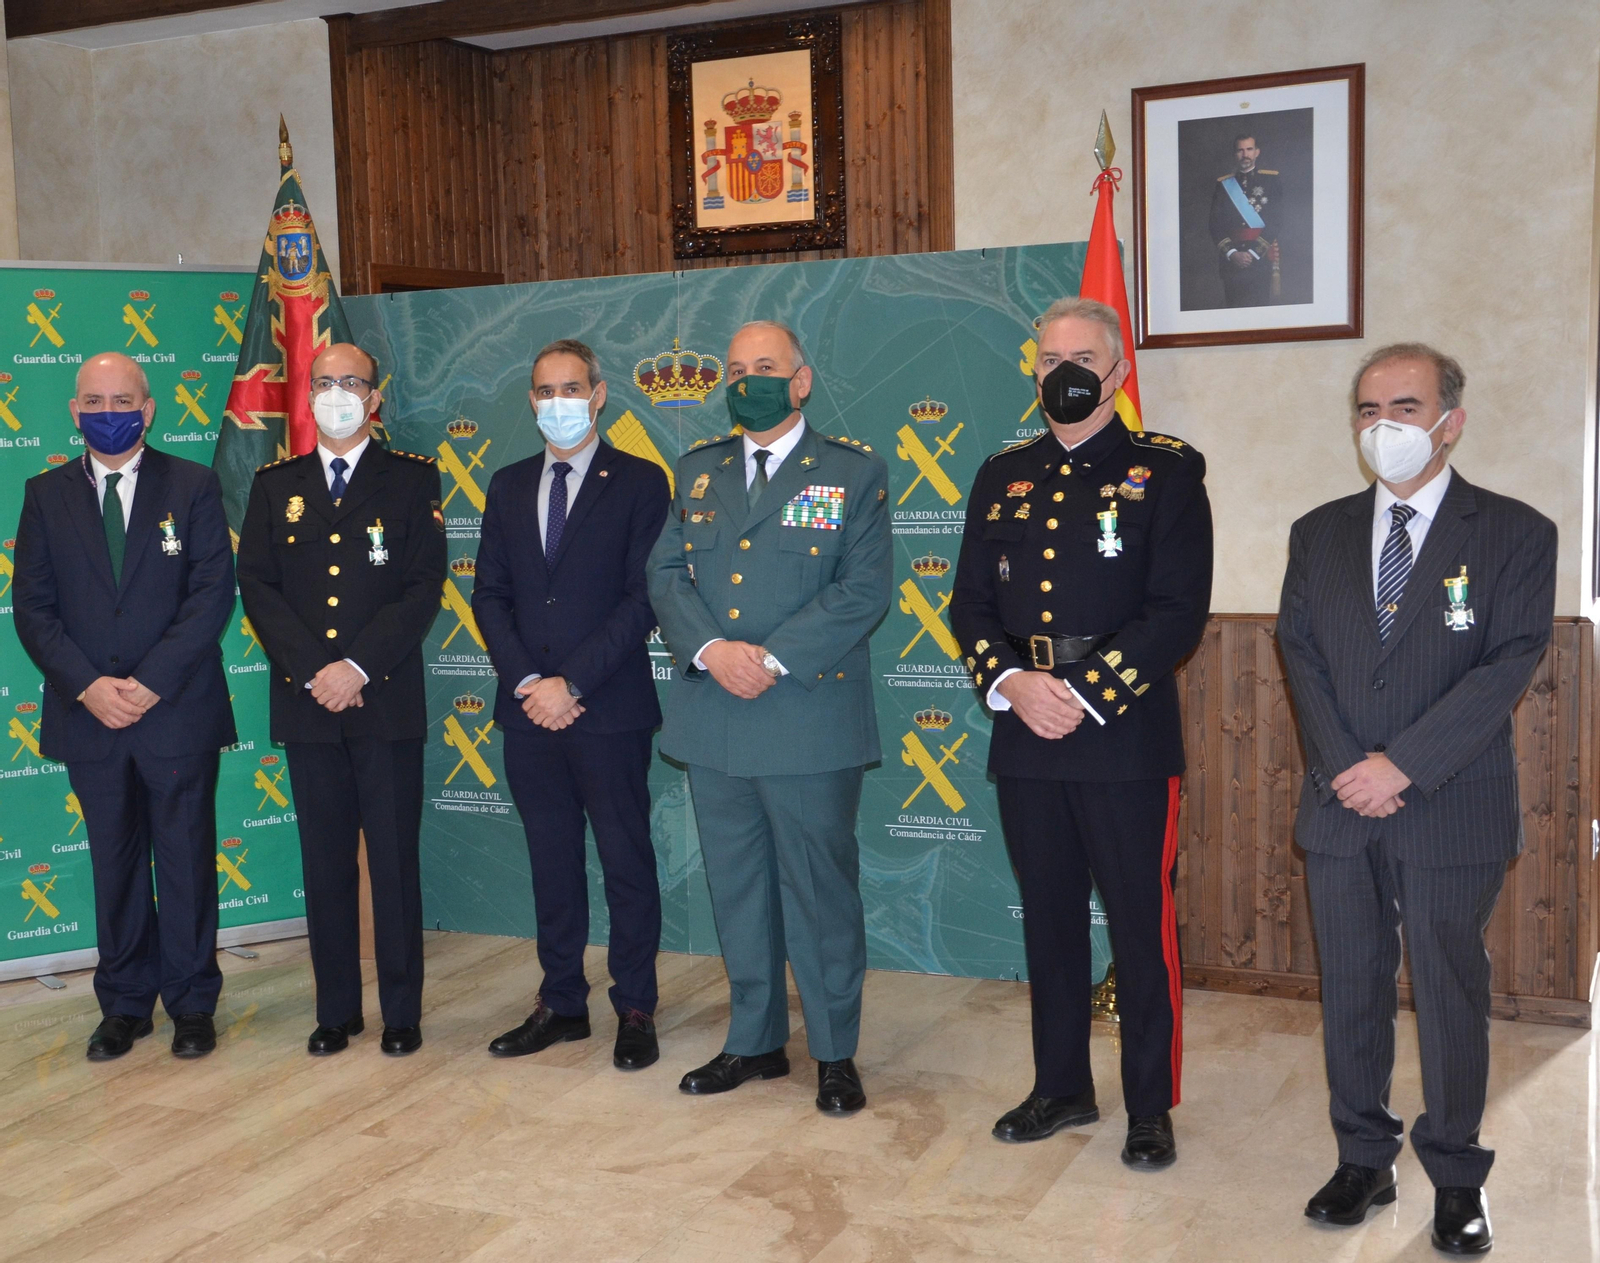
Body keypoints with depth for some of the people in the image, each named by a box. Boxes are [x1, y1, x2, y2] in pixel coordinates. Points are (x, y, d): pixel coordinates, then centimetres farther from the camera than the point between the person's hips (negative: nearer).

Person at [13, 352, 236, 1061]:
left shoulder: (194, 486, 1)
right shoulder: (46, 495, 7)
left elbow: (213, 593, -7)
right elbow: (33, 607, 2)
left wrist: (151, 682, -15)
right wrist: (88, 686, -12)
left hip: (177, 711, -2)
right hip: (88, 715, 2)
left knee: (187, 862, 6)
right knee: (114, 866, 12)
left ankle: (191, 1003, 19)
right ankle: (124, 1003, 24)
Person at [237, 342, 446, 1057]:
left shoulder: (412, 480, 4)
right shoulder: (275, 486, 12)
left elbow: (424, 589, -4)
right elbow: (257, 587, 4)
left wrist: (358, 666, -13)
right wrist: (314, 671, -9)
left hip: (387, 702, -2)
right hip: (306, 703, 3)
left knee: (395, 862, 2)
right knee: (325, 864, 8)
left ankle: (401, 1011, 12)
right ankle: (336, 1010, 18)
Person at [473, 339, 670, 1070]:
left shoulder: (639, 483, -2)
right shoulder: (509, 487, 13)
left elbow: (643, 597, -9)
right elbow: (489, 594, 9)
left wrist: (573, 683, -14)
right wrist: (527, 681, -6)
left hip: (609, 708, -4)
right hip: (529, 708, 5)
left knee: (627, 863, 3)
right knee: (551, 861, 12)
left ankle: (635, 1010, 13)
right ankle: (561, 1003, 23)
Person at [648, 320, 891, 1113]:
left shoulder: (853, 472, 0)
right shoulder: (698, 471, 14)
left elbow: (865, 588, -8)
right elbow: (667, 573, 7)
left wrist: (773, 658, -17)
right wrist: (711, 649, -12)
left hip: (811, 718, -4)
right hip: (714, 719, 5)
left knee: (821, 890, 3)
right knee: (736, 889, 14)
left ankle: (835, 1054, 18)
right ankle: (755, 1041, 28)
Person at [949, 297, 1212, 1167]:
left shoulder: (1165, 474, -1)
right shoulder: (1002, 479, 14)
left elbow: (1180, 609, -9)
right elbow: (971, 604, 11)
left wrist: (1084, 695, -15)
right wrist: (1012, 684, -8)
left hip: (1126, 741, -4)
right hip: (1024, 739, 5)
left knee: (1142, 929, 2)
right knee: (1049, 922, 14)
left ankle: (1151, 1110, 16)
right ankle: (1061, 1088, 28)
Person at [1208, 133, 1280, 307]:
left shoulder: (1271, 179, 5)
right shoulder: (1223, 184, 10)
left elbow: (1275, 221, -2)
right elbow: (1216, 224, 5)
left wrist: (1253, 252, -9)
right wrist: (1231, 253, -8)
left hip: (1262, 257, -2)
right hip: (1231, 259, 2)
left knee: (1260, 304, -6)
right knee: (1235, 306, 1)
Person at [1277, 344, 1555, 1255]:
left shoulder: (1516, 534, -2)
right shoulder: (1319, 533, 9)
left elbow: (1509, 667, -11)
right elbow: (1302, 655, 3)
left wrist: (1403, 766, -17)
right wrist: (1346, 769, -10)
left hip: (1453, 811, -3)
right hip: (1341, 808, 3)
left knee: (1451, 992, 6)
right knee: (1351, 989, 10)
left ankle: (1457, 1179, 20)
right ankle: (1364, 1160, 24)